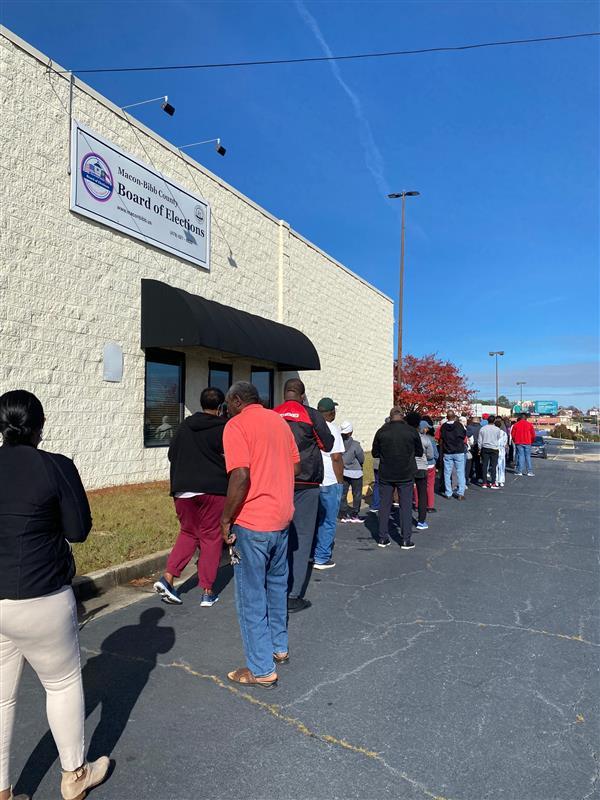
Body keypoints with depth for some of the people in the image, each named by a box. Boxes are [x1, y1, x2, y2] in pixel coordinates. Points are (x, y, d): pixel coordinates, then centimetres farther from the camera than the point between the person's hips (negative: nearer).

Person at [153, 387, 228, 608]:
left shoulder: (185, 426, 8)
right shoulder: (223, 428, -5)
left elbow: (172, 454, 12)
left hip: (183, 489, 4)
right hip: (214, 489, -4)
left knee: (188, 533, 18)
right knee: (211, 537, 6)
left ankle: (167, 577, 2)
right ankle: (207, 592, 10)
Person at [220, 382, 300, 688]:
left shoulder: (237, 425, -12)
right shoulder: (279, 421, 10)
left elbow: (240, 476, -23)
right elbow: (296, 466, 13)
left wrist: (226, 518, -13)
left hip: (252, 523, -8)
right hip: (282, 518, 8)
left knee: (251, 596, 5)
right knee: (276, 585, 22)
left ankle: (262, 670, 14)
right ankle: (279, 648, 36)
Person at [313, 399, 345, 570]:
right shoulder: (332, 429, -10)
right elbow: (336, 457, -15)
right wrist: (341, 480, -5)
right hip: (329, 482, -6)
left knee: (315, 519, 17)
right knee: (328, 522, 4)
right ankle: (322, 558, 8)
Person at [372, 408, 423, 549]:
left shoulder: (381, 432, -6)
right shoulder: (411, 431, -7)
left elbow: (374, 453, 2)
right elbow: (419, 452, 4)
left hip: (385, 475, 1)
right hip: (406, 475, -1)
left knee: (385, 505, 11)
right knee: (406, 506, 7)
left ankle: (383, 538, 15)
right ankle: (406, 540, 8)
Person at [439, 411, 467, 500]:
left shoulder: (443, 426, -4)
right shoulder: (459, 425, -9)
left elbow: (441, 440, 3)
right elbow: (464, 435, 4)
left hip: (447, 453, 1)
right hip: (459, 452, -1)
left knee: (447, 473, 8)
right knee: (460, 473, 4)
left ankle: (448, 493, 10)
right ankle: (460, 493, -1)